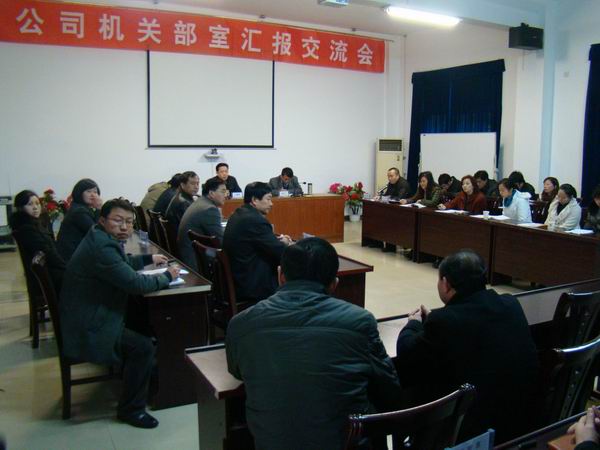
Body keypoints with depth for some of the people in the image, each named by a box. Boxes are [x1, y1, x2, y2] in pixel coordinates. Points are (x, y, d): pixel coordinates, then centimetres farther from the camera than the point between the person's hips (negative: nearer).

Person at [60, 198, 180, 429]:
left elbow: (122, 264, 25)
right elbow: (135, 283, -27)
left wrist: (148, 259, 15)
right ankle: (131, 409, 2)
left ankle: (129, 374, 39)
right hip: (87, 332, -11)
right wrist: (166, 276, -12)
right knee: (143, 347, -15)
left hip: (87, 318, 11)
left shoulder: (101, 238, 5)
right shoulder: (102, 247, -28)